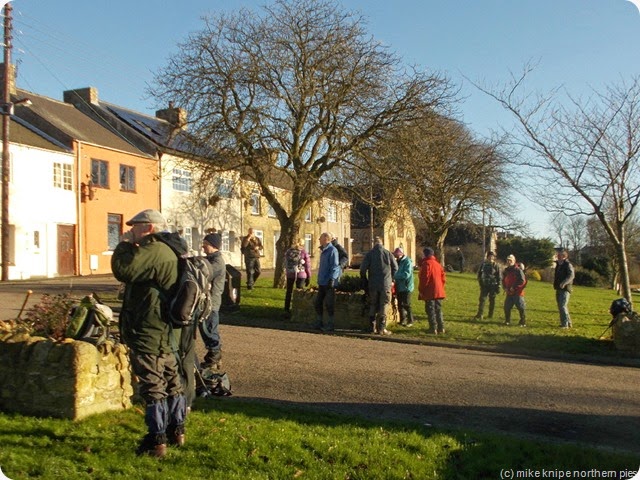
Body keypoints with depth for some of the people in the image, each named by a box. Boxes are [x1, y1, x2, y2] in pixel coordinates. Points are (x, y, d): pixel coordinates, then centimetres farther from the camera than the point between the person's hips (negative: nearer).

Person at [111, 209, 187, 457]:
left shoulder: (152, 250, -19)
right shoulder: (168, 251, 15)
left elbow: (121, 269, -24)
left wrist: (124, 244, -10)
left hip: (148, 333, -10)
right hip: (167, 331, 11)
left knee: (153, 386, -3)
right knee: (171, 381, 17)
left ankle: (157, 440, 5)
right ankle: (176, 430, 30)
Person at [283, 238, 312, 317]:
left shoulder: (288, 252, 6)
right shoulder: (304, 252, -2)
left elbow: (285, 264, 7)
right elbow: (308, 266, -1)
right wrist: (309, 277, 6)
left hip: (290, 274, 2)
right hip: (301, 275, -2)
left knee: (289, 292, 12)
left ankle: (286, 310, 14)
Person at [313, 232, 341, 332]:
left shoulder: (332, 250, -12)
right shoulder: (323, 251, 17)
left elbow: (335, 266, -17)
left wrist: (332, 279, -23)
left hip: (329, 283, -9)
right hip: (322, 282, 9)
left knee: (329, 304, -3)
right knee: (318, 303, 11)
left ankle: (330, 325, 4)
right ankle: (318, 323, 20)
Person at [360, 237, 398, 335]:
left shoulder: (369, 254, -1)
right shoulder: (388, 253, 1)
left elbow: (363, 269, -5)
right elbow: (395, 267, 5)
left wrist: (365, 280, 10)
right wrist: (391, 279, 19)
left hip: (373, 284, 1)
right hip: (385, 284, -1)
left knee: (373, 306, 11)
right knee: (383, 306, 2)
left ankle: (373, 327, 12)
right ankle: (381, 328, -2)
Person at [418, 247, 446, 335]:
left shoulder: (426, 264, -11)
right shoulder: (437, 264, 15)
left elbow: (424, 278, -17)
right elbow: (443, 278, 15)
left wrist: (421, 290, -9)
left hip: (430, 292, -8)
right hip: (439, 292, 8)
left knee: (430, 310, -3)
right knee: (438, 310, 13)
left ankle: (433, 329, -3)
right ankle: (441, 328, 15)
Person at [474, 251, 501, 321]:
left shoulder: (496, 265, -4)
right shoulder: (484, 264, 3)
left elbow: (499, 276, -3)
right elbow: (479, 273, 14)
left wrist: (498, 286, -6)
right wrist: (480, 281, 7)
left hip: (493, 285, -2)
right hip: (484, 285, 2)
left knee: (492, 300, 7)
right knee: (482, 299, -5)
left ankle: (491, 315, 17)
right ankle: (479, 315, -6)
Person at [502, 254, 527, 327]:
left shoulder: (518, 270, -11)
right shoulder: (506, 270, 11)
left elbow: (522, 281, -16)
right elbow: (503, 280, 20)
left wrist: (514, 287, -17)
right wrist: (505, 287, 3)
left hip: (518, 293, -6)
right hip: (509, 293, 6)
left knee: (521, 307, -5)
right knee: (507, 307, 8)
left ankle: (523, 322, 5)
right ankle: (507, 321, 22)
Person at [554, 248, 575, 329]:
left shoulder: (568, 265, -12)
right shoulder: (558, 264, 12)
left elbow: (571, 275, -27)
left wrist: (564, 283, -39)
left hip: (565, 289, -9)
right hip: (559, 289, 9)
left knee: (562, 306, -14)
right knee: (561, 307, 14)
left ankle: (565, 324, -10)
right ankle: (568, 323, 26)